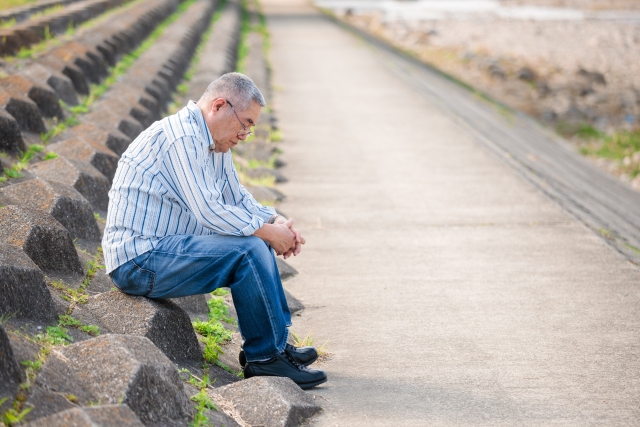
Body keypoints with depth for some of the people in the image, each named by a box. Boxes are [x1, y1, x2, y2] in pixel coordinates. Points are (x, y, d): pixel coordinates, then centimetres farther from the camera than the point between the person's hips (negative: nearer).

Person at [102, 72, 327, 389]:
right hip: (139, 260, -11)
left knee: (258, 241, 13)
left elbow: (237, 198, 21)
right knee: (248, 250, -21)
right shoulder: (180, 137, -19)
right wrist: (267, 232, -17)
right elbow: (206, 211, -26)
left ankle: (276, 342, 15)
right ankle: (265, 357, -10)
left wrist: (275, 221, 2)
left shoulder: (215, 143, 12)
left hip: (158, 249, 11)